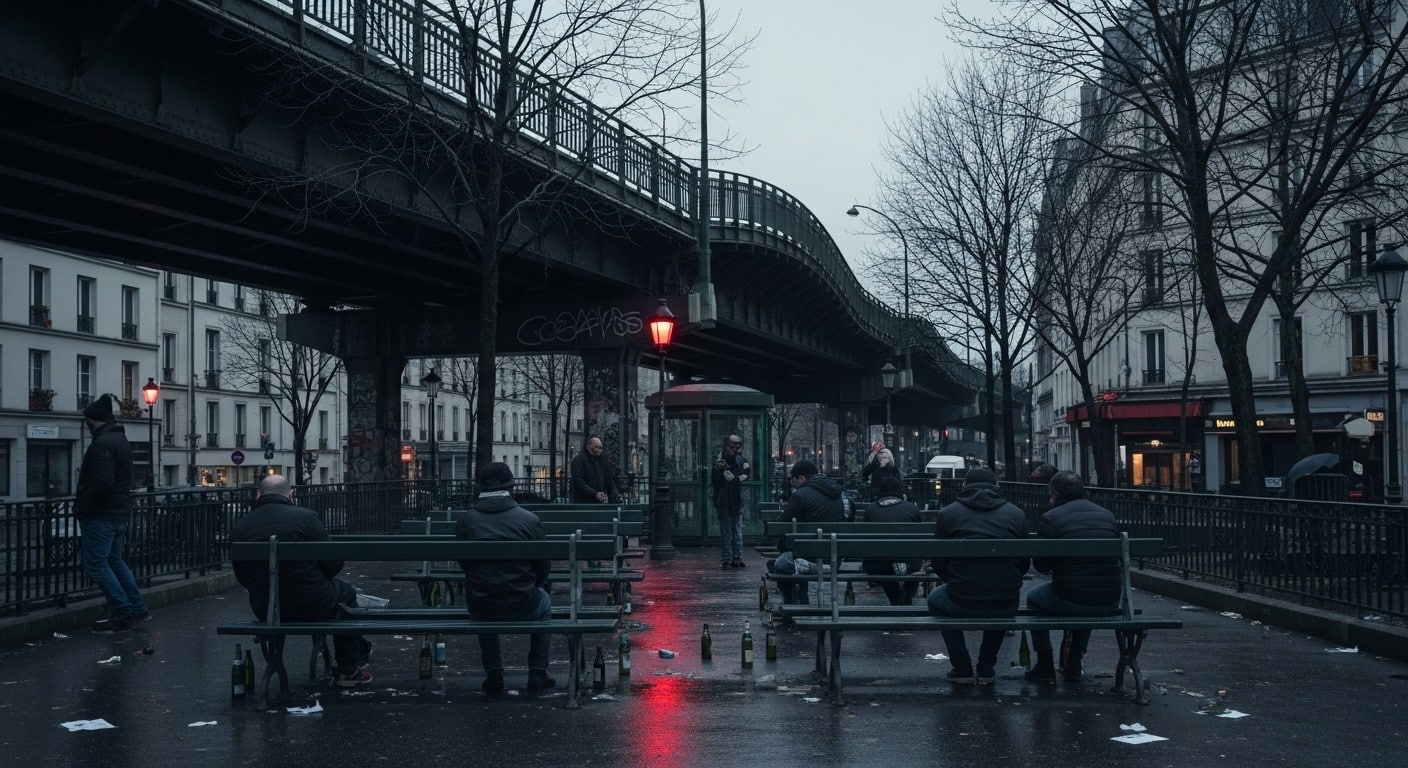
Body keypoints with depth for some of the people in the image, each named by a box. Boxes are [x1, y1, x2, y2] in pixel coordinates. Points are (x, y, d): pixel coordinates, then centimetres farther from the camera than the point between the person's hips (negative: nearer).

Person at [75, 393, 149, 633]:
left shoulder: (102, 444, -17)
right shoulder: (121, 440, 16)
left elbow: (102, 483, -25)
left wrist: (82, 509, -16)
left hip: (101, 515, -10)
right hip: (121, 513, 10)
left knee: (96, 564, -4)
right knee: (114, 561, 19)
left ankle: (122, 613, -8)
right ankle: (138, 609, 18)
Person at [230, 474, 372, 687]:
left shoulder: (238, 528, -1)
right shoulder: (305, 517, -13)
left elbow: (242, 578, 8)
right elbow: (334, 564, -11)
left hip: (264, 611, 5)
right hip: (311, 607, -5)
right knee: (345, 593, 29)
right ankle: (349, 671, 35)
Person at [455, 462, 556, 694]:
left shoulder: (464, 520, -4)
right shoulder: (530, 520, -8)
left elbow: (463, 564, 7)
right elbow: (543, 566, 0)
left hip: (479, 608, 1)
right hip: (522, 607, -1)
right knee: (544, 601, 34)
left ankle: (493, 675, 31)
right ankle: (537, 674, 30)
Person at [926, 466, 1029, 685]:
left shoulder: (948, 513, 3)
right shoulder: (1016, 514, 8)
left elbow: (938, 564, 6)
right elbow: (1024, 563, 12)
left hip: (961, 603, -2)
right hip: (1005, 606, 2)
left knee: (935, 599, 33)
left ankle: (962, 669, 26)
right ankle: (987, 669, 33)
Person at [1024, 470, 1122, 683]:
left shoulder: (1050, 518, -5)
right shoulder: (1108, 516, 12)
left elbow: (1041, 564, -2)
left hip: (1070, 602, -5)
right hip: (1109, 605, 5)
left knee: (1034, 598, 28)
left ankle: (1045, 666, 24)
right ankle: (1073, 664, 36)